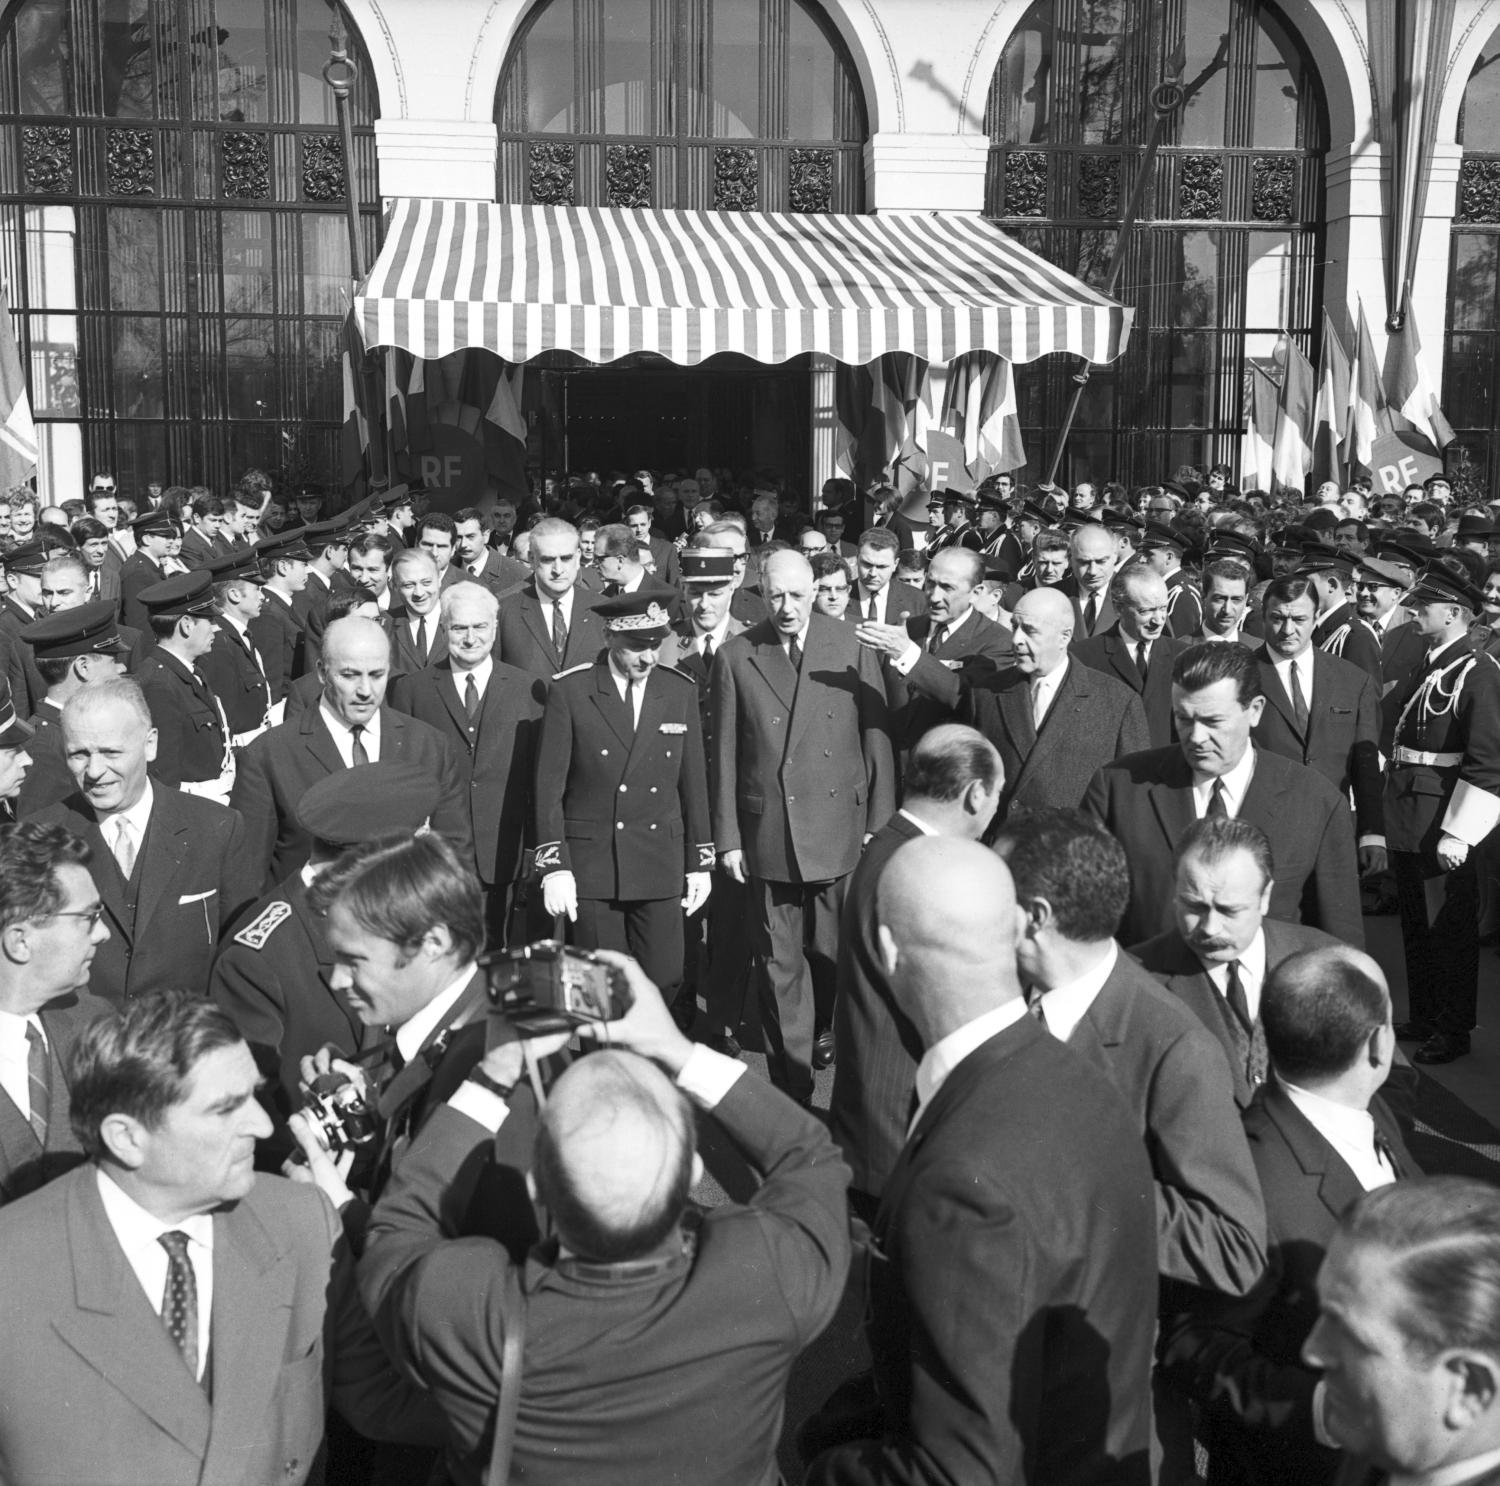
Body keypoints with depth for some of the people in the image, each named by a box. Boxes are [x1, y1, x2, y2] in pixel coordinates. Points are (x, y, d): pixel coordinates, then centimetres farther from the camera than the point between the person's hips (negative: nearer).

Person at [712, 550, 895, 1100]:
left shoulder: (852, 648, -1)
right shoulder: (735, 658, 0)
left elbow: (876, 738, 2)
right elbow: (725, 754, 3)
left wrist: (880, 824, 0)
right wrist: (727, 838, 2)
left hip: (840, 827, 0)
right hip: (767, 833, 0)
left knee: (834, 950, 10)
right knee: (779, 962, 6)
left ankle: (829, 1028, 40)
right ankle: (792, 1083, 17)